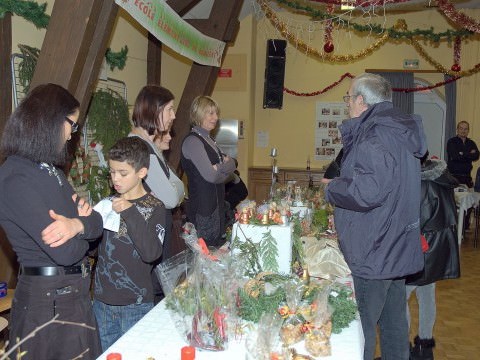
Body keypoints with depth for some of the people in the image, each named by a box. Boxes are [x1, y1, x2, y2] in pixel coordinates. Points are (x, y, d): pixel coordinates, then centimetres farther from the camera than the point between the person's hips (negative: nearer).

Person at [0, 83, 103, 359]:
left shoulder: (50, 169, 8)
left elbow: (97, 224, 4)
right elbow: (66, 252, -26)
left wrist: (77, 224, -18)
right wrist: (82, 225, -5)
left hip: (75, 293, 8)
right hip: (49, 303, -8)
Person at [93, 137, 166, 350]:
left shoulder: (154, 208, -7)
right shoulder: (108, 203, 5)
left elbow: (151, 253, -19)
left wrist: (131, 213, -23)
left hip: (135, 304, -4)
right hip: (102, 301, 4)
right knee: (104, 354, 17)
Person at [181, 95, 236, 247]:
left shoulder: (208, 140, 15)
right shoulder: (192, 141, -14)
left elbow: (232, 165, 8)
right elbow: (210, 176, -21)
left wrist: (218, 168, -13)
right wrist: (225, 168, -1)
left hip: (216, 205, 9)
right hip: (202, 208, -9)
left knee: (218, 248, 14)